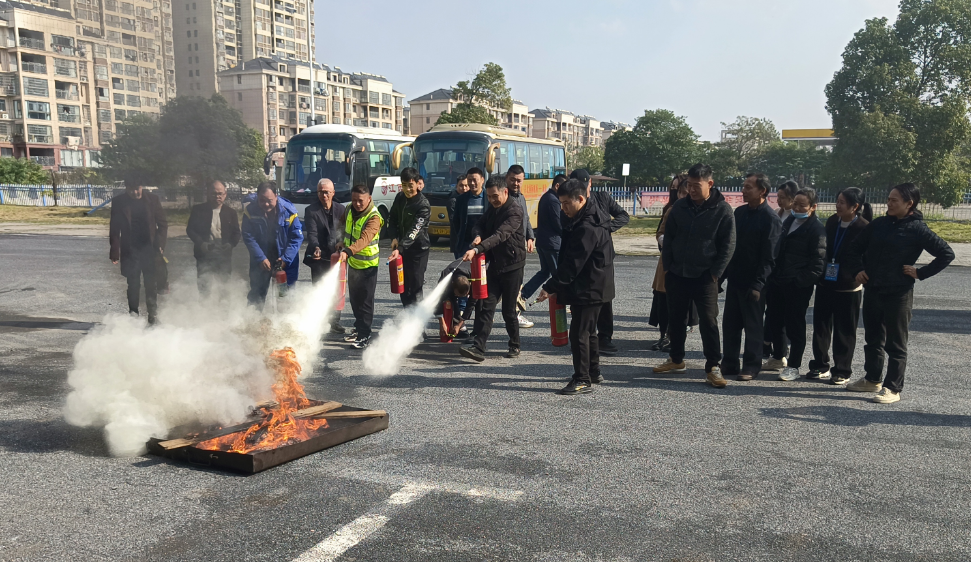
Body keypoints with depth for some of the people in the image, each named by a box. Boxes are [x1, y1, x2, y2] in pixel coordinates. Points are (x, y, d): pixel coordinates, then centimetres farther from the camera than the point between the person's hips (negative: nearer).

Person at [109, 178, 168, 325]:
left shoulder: (152, 199, 1)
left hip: (149, 248, 0)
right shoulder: (118, 202, 0)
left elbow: (162, 223, 5)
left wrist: (160, 244, -7)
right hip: (130, 250, 0)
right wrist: (114, 252, -3)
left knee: (151, 284, 2)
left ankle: (153, 318, 9)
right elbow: (114, 229, 2)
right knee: (133, 285, 2)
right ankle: (133, 315, 11)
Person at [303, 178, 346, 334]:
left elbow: (344, 231, 10)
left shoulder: (340, 209, 6)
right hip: (319, 257, -3)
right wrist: (316, 248, -31)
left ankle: (335, 322, 20)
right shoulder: (311, 210, -4)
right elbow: (312, 233, -14)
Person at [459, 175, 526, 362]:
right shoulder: (492, 209, 12)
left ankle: (515, 346, 21)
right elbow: (480, 224, 15)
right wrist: (478, 236, -11)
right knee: (486, 306, -2)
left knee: (509, 310, 2)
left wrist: (476, 249, -39)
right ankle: (478, 347, -6)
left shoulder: (514, 211, -16)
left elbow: (500, 235, -28)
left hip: (512, 266, -7)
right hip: (495, 264, 7)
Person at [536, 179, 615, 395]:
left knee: (579, 333, -6)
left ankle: (583, 380, 1)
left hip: (589, 289, -11)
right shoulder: (582, 221, 12)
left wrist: (550, 287, -23)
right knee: (588, 331, 19)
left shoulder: (587, 228, -23)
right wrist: (555, 286, 16)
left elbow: (572, 264, -25)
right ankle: (593, 373, 31)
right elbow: (569, 259, 18)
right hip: (590, 288, 11)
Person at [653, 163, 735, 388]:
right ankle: (676, 360, 29)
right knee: (676, 318, 14)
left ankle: (713, 367, 3)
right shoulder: (680, 207, 4)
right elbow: (668, 238, 10)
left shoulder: (722, 210, -7)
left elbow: (728, 245, -6)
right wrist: (668, 267, 4)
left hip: (704, 277, -4)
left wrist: (715, 273, -10)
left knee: (708, 321, -5)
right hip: (677, 275, 4)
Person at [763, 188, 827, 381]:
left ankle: (793, 366, 11)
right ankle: (778, 358, 32)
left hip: (798, 286, -8)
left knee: (795, 326, 1)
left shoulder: (816, 229, -9)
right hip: (778, 283, 8)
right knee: (775, 321, 16)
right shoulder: (788, 221, 14)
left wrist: (800, 281, -20)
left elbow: (818, 263, -14)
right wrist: (773, 276, 12)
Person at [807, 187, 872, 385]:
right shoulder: (831, 222, 6)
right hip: (825, 283, 6)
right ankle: (820, 366, 23)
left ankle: (842, 371, 15)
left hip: (848, 287, -6)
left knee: (844, 331, 4)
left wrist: (857, 275, -16)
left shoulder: (864, 228, -11)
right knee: (820, 326, 11)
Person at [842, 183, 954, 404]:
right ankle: (872, 380, 31)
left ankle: (892, 389, 8)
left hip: (898, 294, -6)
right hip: (872, 291, 6)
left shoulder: (918, 229, -9)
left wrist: (921, 273, -11)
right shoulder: (879, 224, 6)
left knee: (895, 344, 2)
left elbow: (947, 254, -9)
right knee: (873, 338, 17)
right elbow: (856, 248, 16)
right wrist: (857, 269, 2)